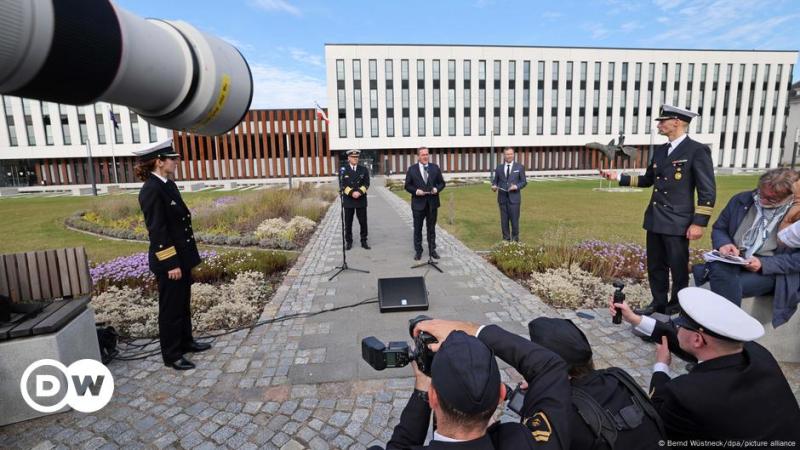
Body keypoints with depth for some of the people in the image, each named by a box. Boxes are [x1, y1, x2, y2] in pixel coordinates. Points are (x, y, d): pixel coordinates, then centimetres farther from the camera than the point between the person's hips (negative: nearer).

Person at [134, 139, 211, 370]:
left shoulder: (168, 184, 8)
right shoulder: (151, 190, -19)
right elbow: (157, 231, -21)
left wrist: (183, 259, 17)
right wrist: (171, 264, -19)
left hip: (181, 256, 9)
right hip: (169, 261, -9)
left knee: (183, 302, 21)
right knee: (171, 307, 5)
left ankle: (186, 341, 37)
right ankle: (171, 355, 20)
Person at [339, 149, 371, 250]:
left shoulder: (364, 169, 6)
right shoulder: (343, 170, 0)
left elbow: (366, 184, -1)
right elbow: (342, 185, -6)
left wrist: (359, 192, -17)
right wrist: (352, 193, -18)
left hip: (361, 200, 1)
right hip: (348, 200, -1)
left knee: (363, 222, 4)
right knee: (348, 223, 6)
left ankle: (364, 241, 14)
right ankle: (349, 242, 16)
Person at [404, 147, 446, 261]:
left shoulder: (435, 168, 5)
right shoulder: (412, 169, -1)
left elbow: (442, 183, 8)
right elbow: (407, 186, 0)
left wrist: (437, 189, -13)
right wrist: (416, 191, -18)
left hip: (432, 203, 2)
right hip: (418, 203, -1)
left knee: (431, 228, 11)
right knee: (417, 229, 7)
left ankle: (432, 250, 21)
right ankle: (418, 251, 19)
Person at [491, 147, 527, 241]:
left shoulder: (520, 167, 3)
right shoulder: (499, 167, 8)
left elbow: (524, 182, 4)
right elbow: (495, 180, 11)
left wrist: (516, 186, -15)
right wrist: (494, 186, -11)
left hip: (514, 197, -2)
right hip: (502, 198, 2)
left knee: (514, 219, -1)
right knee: (504, 219, 5)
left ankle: (515, 239, 15)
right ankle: (506, 238, 17)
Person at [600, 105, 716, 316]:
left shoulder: (697, 150, -10)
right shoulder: (660, 150, 11)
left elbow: (708, 191, -12)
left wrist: (699, 223, -15)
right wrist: (619, 177, 12)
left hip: (677, 222, -7)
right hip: (655, 220, 7)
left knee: (678, 268, 7)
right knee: (655, 266, 15)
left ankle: (677, 309, 23)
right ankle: (658, 303, 30)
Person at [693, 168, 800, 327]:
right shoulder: (741, 200, 4)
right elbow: (718, 228, 12)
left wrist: (764, 264, -19)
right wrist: (724, 243, -11)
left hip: (771, 270, -3)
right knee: (719, 267, -35)